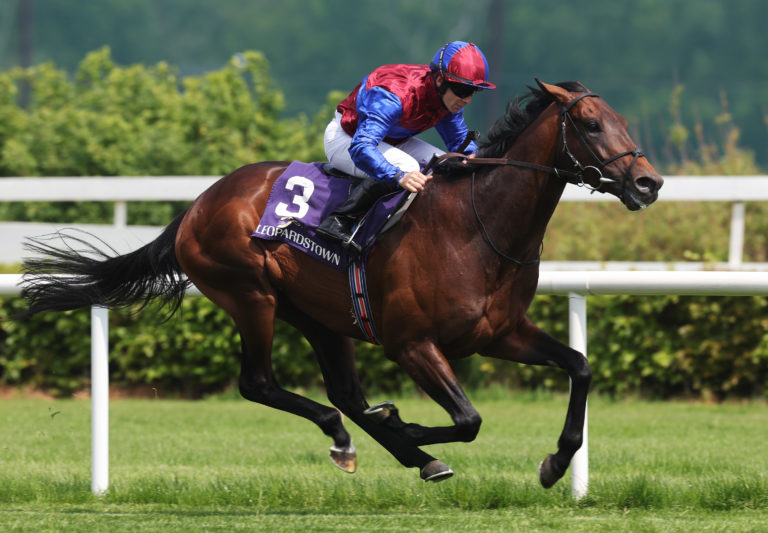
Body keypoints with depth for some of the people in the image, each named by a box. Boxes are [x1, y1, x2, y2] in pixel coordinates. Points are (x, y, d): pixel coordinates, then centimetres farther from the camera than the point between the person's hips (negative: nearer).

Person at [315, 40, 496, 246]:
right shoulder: (395, 96, -38)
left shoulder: (448, 96, -13)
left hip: (391, 140, 8)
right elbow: (360, 148, -48)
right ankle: (340, 220, -30)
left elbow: (459, 139, 5)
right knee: (406, 166, -33)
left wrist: (472, 156, -19)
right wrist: (399, 176, -63)